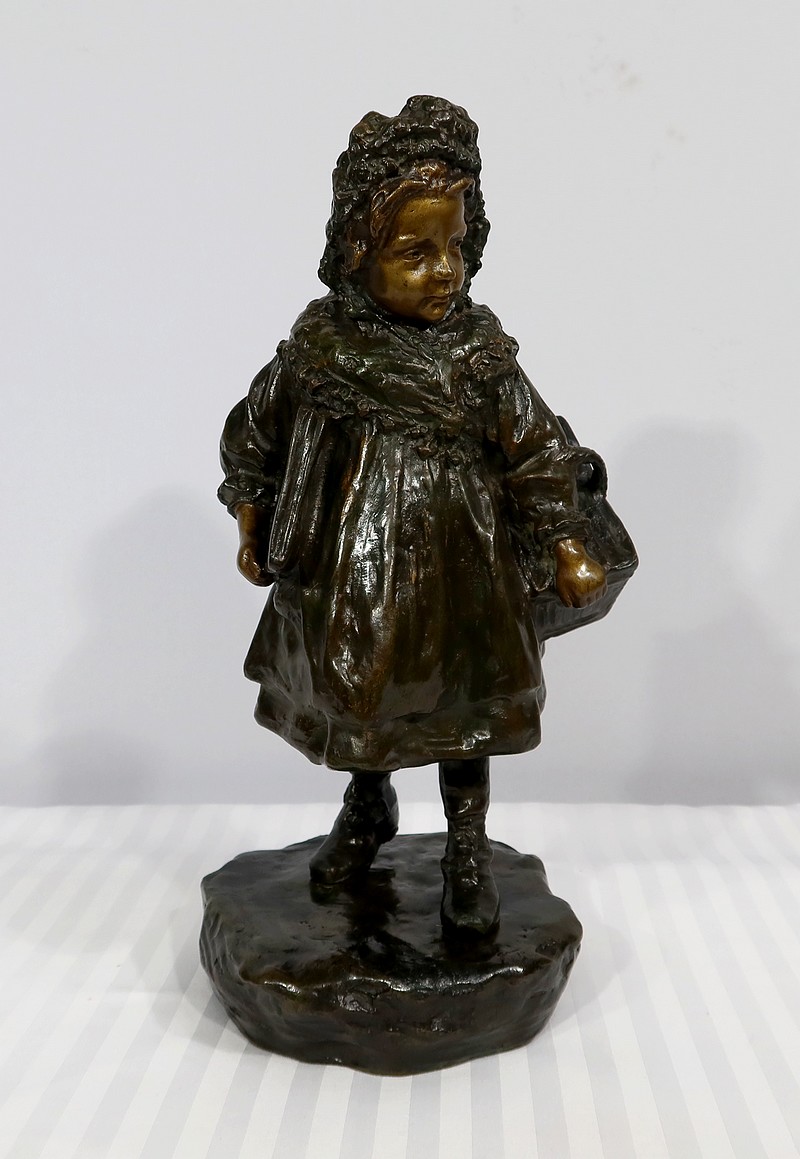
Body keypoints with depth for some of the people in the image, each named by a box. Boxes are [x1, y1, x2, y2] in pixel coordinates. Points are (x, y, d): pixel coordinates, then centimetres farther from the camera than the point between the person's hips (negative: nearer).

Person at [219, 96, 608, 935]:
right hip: (345, 581, 2)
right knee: (356, 700, 21)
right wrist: (252, 529, 8)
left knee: (460, 713, 13)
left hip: (455, 585, -1)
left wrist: (568, 552, -10)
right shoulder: (318, 348, -9)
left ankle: (467, 849, 34)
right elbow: (254, 434, 4)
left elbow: (537, 454, -7)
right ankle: (367, 810, 49)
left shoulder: (480, 358, -12)